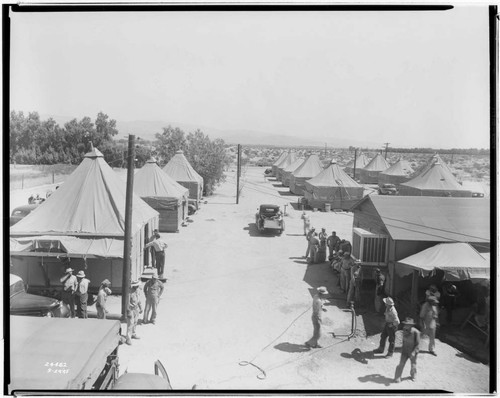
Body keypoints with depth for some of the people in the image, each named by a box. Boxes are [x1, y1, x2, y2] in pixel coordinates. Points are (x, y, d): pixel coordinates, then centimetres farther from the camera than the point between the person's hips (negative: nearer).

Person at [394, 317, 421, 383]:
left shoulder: (415, 332, -24)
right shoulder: (404, 330, -7)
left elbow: (418, 343, -19)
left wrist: (414, 352, -26)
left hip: (413, 351, -3)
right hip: (405, 351, 3)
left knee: (413, 365, 16)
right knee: (401, 364, -4)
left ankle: (413, 376, 42)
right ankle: (397, 378, 2)